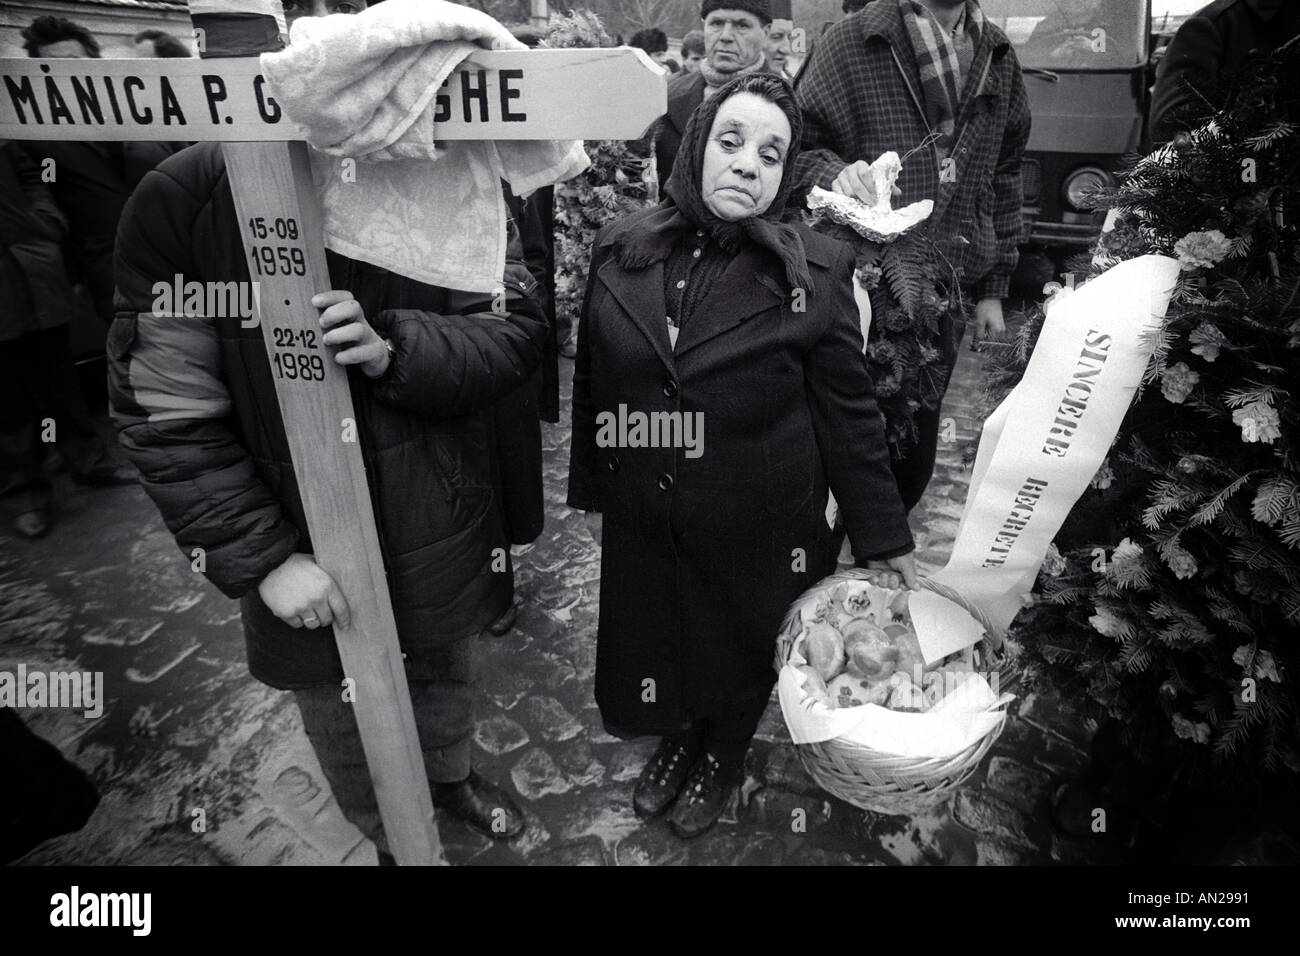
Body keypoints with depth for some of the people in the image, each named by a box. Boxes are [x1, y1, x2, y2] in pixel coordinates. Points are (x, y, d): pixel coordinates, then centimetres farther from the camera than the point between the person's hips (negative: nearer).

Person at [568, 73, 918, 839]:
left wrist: (885, 536, -4)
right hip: (643, 524, 3)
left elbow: (850, 414, -8)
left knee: (742, 652, 20)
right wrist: (590, 489, 10)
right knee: (654, 646, 20)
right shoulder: (622, 252, -6)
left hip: (759, 530, -2)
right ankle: (679, 737, 55)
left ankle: (723, 757, 53)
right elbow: (592, 385, 4)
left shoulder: (815, 273, -14)